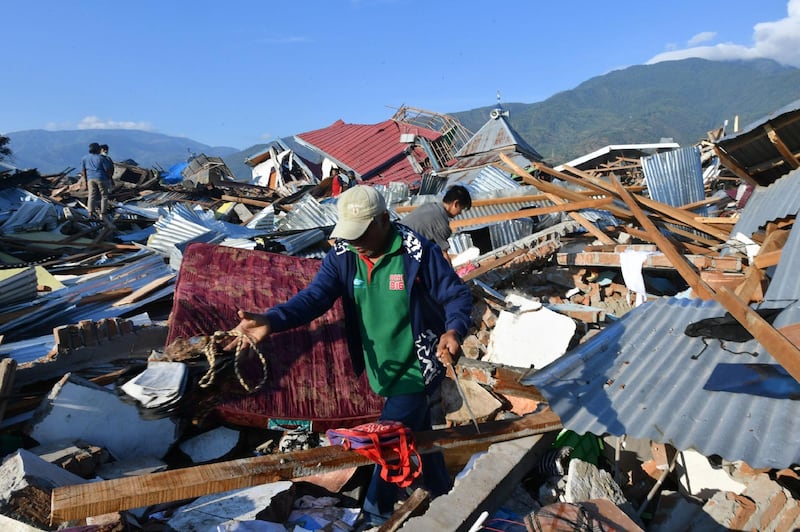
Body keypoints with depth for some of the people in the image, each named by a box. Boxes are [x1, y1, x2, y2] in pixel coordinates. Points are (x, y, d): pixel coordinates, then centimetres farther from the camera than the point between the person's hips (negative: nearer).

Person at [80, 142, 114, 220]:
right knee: (104, 196, 4)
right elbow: (108, 170, -8)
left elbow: (83, 170, 5)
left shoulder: (84, 158, 5)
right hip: (101, 178, -4)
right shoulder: (101, 158, -10)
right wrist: (109, 178, 6)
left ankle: (90, 212, -6)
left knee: (91, 196, 5)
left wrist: (85, 180, 12)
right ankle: (102, 214, -2)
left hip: (90, 178, 4)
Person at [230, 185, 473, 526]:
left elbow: (458, 295, -14)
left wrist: (453, 330, -35)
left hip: (417, 368, -5)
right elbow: (314, 296, -22)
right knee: (417, 433, 25)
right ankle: (440, 490, 52)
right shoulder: (342, 255, -9)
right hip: (381, 368, 6)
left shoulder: (417, 252, -20)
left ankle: (375, 516, 24)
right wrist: (271, 320, -40)